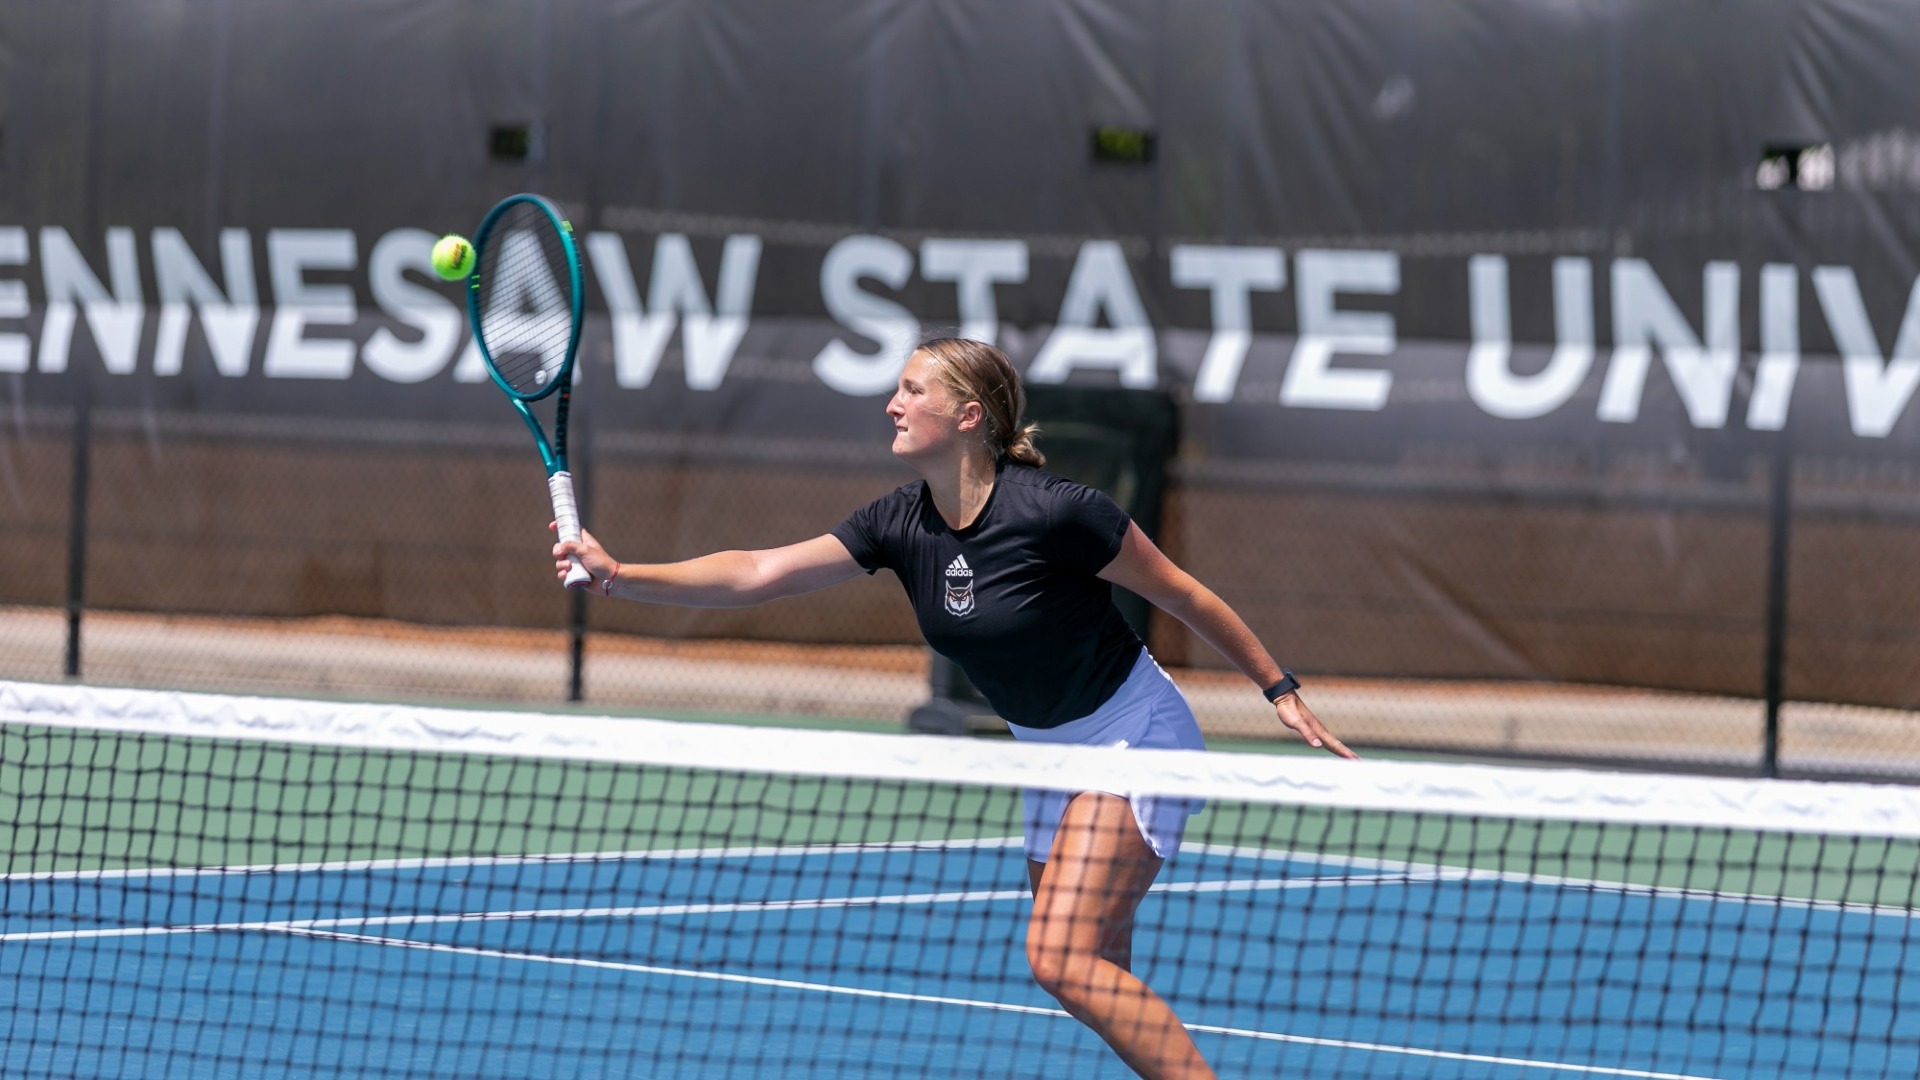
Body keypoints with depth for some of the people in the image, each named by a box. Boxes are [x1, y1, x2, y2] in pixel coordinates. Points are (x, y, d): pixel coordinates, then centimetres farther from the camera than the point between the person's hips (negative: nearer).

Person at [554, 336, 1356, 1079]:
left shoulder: (1054, 513, -24)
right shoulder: (901, 525, -6)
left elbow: (1183, 597, -12)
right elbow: (757, 573, -12)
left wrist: (1281, 691, -5)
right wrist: (617, 575, -23)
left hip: (1132, 735, -8)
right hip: (1049, 750, 8)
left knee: (1060, 956, -20)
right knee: (1097, 977, 9)